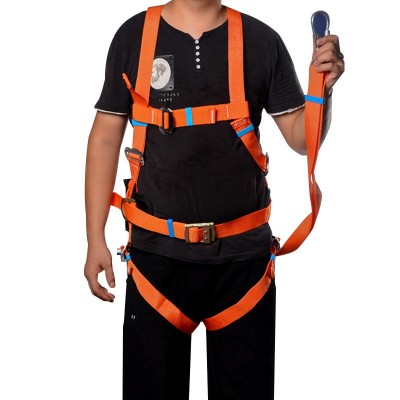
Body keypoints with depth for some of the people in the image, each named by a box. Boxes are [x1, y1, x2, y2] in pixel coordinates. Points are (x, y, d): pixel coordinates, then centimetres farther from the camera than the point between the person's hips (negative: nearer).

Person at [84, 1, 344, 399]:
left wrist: (322, 87, -16)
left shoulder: (261, 40, 2)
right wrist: (95, 239, -1)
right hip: (157, 251, 0)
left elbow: (301, 138, 4)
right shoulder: (134, 36, 1)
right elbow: (105, 138, 3)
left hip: (243, 254, 1)